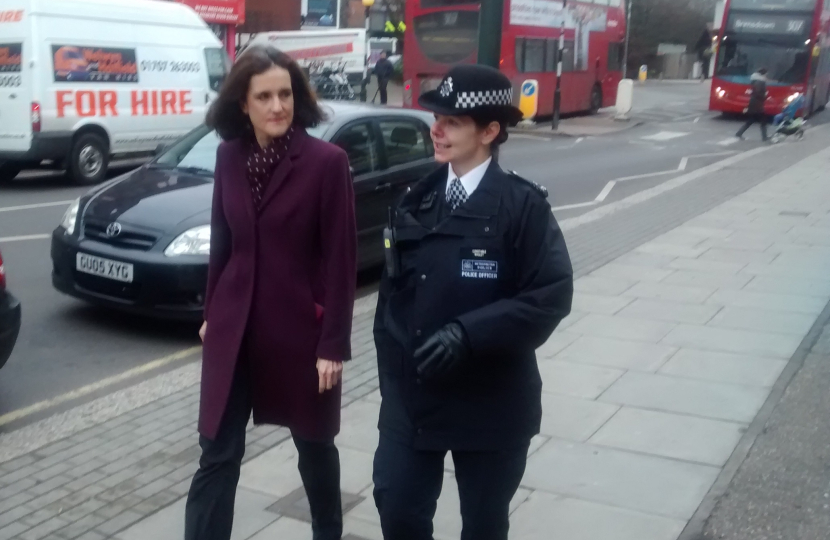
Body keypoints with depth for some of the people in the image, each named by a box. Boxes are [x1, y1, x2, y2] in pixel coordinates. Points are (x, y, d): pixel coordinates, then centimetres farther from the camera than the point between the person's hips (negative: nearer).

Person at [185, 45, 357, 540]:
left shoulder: (327, 161, -13)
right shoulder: (229, 156, 2)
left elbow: (341, 261, -12)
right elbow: (222, 242, 12)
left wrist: (333, 345, -12)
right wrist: (212, 313, 15)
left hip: (301, 327, -3)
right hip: (235, 326, 3)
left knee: (314, 443, 17)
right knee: (217, 453, 6)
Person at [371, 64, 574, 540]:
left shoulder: (523, 205, -11)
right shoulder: (417, 202, 4)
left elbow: (552, 295, -18)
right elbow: (393, 290, 9)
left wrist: (468, 332, -26)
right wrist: (391, 367, 4)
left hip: (490, 403, -4)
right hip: (412, 395, 4)